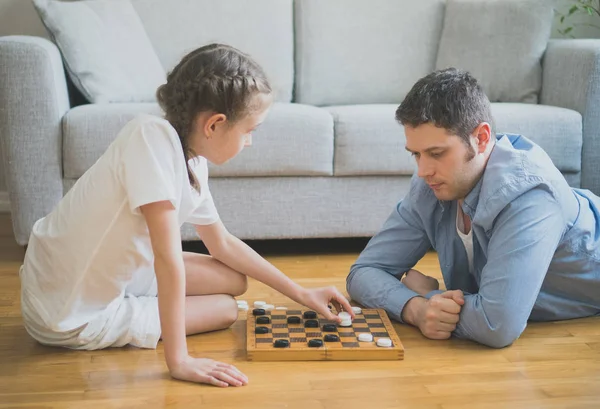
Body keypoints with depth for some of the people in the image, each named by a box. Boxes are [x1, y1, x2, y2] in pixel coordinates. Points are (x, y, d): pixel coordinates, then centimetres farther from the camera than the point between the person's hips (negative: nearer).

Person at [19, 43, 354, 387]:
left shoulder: (194, 162, -2)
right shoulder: (153, 136, -28)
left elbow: (223, 244, 12)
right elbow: (169, 259, -30)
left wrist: (302, 294, 13)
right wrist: (178, 360, -27)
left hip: (110, 276, 8)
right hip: (72, 316, -8)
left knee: (233, 280, 11)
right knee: (226, 308, 2)